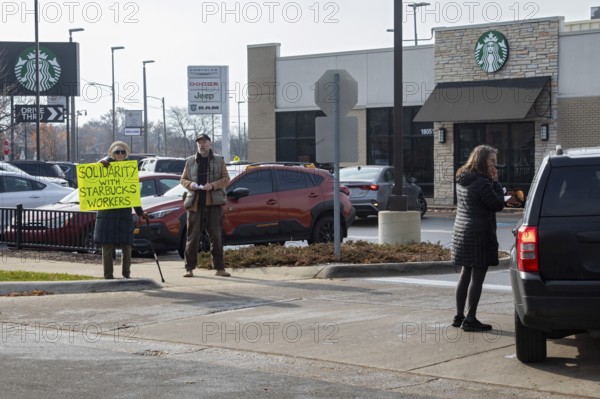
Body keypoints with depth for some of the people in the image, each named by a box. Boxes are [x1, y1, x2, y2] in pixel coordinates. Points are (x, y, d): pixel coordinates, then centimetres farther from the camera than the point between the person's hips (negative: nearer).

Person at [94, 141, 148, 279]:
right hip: (107, 212, -2)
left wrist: (140, 212, 16)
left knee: (126, 246, 1)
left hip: (125, 212, 2)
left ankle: (126, 274, 10)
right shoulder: (107, 166, 7)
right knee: (108, 246, -1)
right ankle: (108, 276, 3)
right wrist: (100, 163, -24)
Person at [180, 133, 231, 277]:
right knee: (192, 237, 0)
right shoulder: (190, 161, 12)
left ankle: (219, 268, 7)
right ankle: (189, 268, 4)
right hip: (195, 203, 1)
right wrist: (190, 184, -7)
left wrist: (213, 185, -13)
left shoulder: (219, 160, 8)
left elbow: (226, 179, 4)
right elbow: (183, 179, 16)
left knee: (216, 236, 2)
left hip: (214, 203, -1)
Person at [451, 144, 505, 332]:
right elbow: (498, 204, -15)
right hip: (479, 234, -9)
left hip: (462, 232, 9)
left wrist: (492, 182, 6)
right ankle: (470, 319, -2)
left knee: (465, 274, 16)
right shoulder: (482, 183, -18)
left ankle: (459, 316, 21)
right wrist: (495, 182, -6)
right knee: (477, 277, -3)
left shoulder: (462, 180, 10)